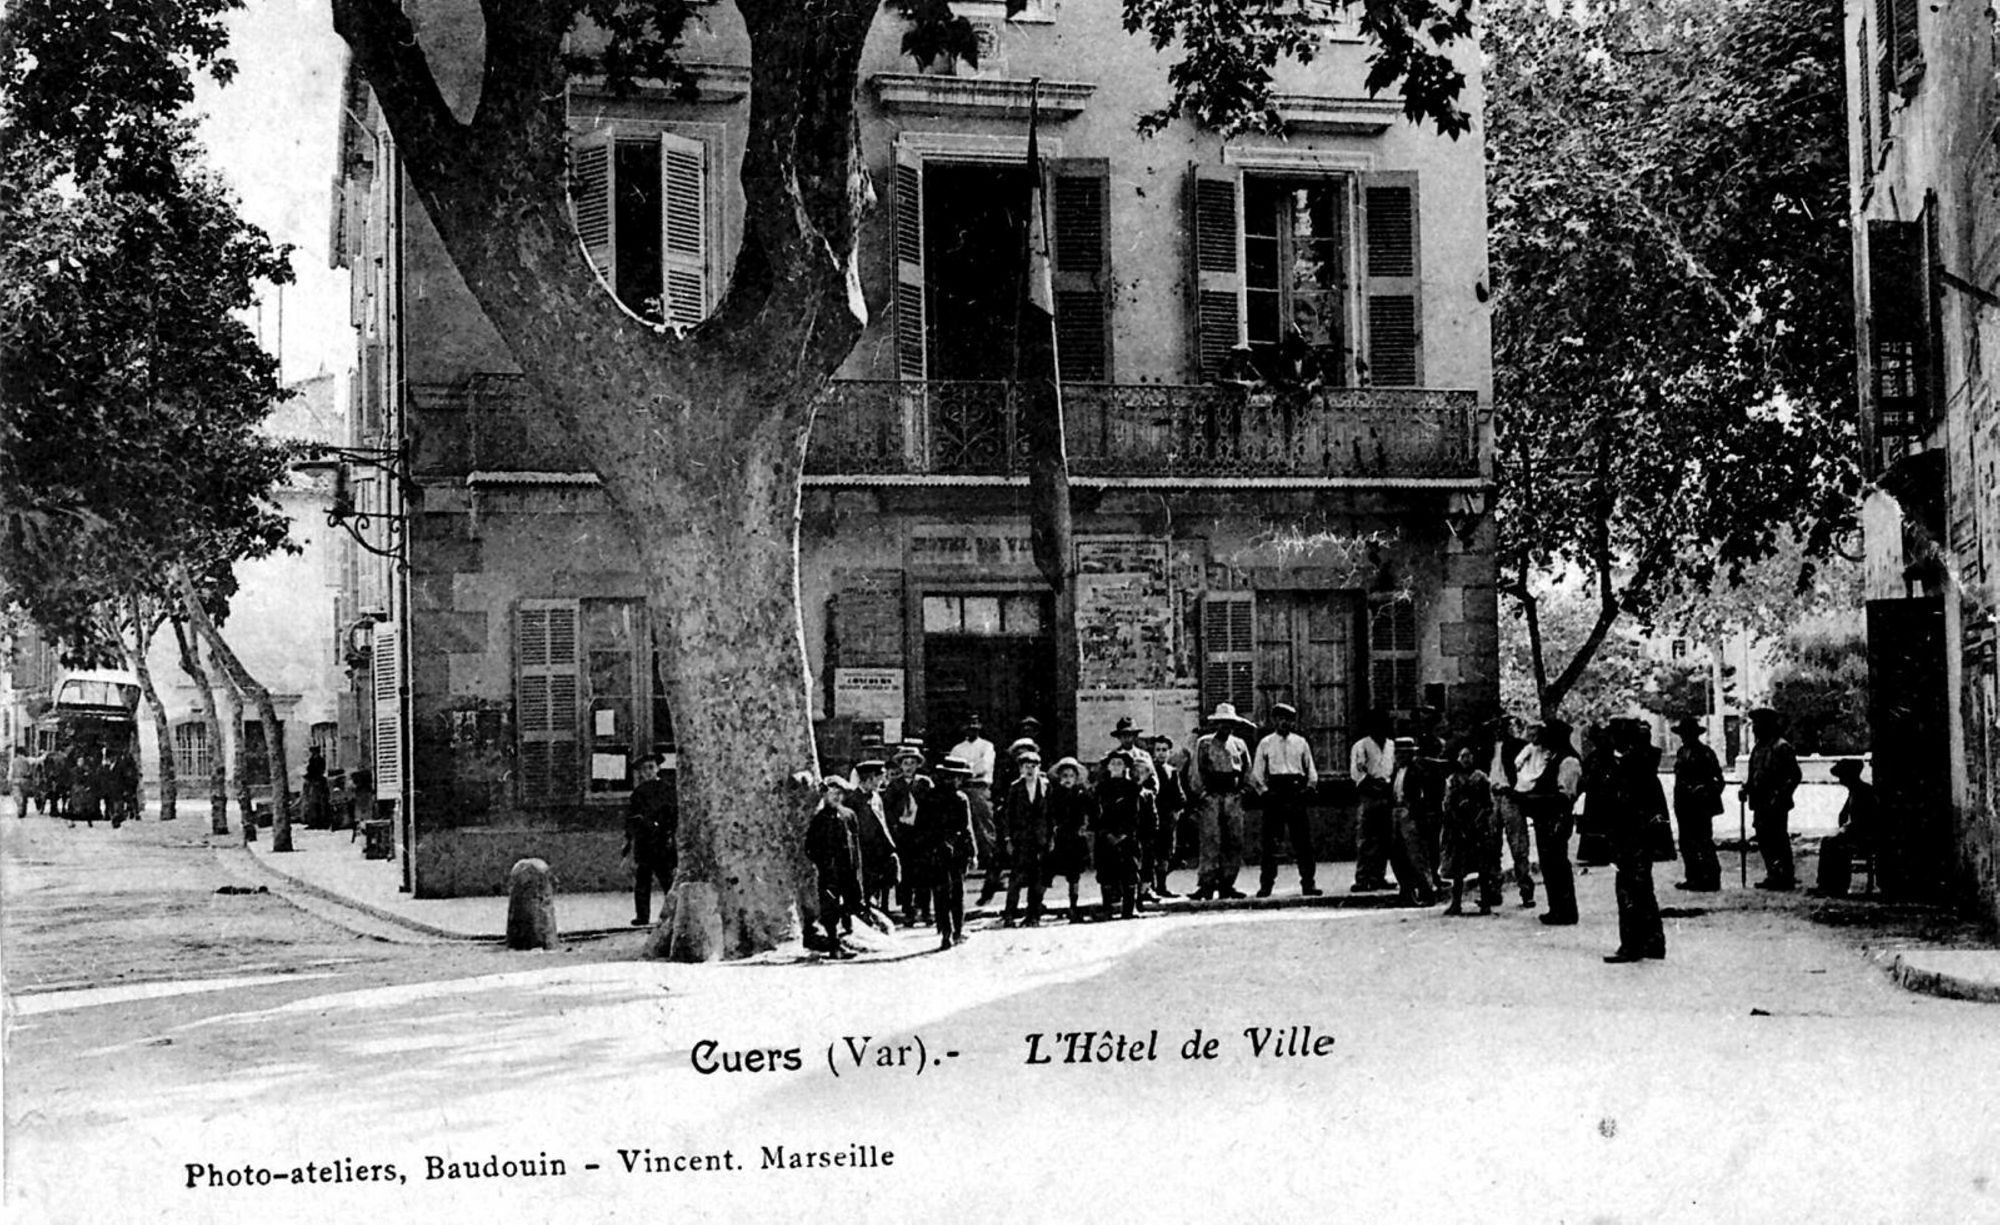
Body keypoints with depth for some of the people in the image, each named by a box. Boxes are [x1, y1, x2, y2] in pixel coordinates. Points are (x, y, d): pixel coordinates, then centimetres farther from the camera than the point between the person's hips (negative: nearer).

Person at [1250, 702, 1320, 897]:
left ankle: (1308, 884, 2)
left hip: (1296, 794, 1)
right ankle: (1266, 885, -1)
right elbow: (1256, 774, 7)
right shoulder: (1265, 744, 9)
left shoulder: (1300, 743, 14)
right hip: (1274, 792, -1)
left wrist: (1308, 789, -1)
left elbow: (1311, 771, 15)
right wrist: (1264, 791, -6)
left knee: (1303, 841, -1)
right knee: (1270, 842, -3)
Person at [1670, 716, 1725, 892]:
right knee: (1687, 843, 10)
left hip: (1700, 805, -8)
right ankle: (1694, 877, 17)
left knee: (1704, 843, -5)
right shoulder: (1681, 752, 13)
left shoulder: (1705, 753, -10)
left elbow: (1718, 779, -11)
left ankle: (1711, 879, -1)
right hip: (1684, 804, 8)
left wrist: (1707, 794, -18)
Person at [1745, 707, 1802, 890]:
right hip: (1760, 803, 9)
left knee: (1779, 839, -5)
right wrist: (1747, 787, 6)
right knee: (1763, 840, 11)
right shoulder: (1759, 748, 15)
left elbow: (1794, 776, -12)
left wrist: (1780, 796, -18)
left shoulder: (1781, 747, -10)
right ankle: (1773, 876, 18)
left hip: (1775, 804, -9)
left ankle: (1786, 877, 0)